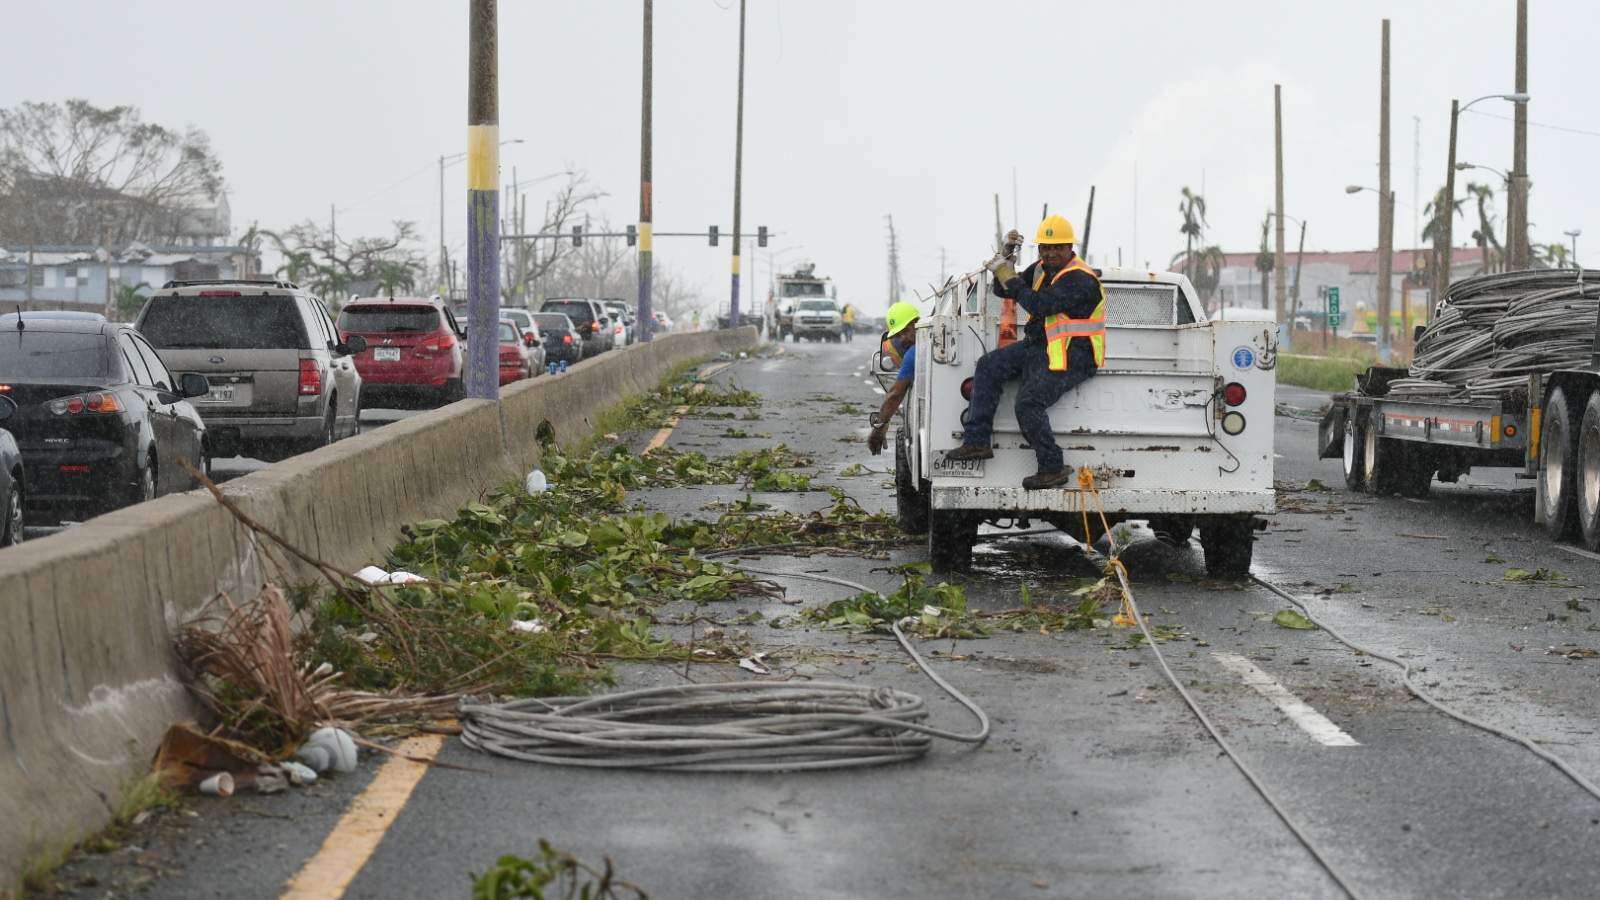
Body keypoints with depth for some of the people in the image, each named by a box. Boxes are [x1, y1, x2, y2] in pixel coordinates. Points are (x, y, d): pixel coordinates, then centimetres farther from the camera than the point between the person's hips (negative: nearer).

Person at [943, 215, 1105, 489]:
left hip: (1071, 358, -10)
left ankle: (1053, 469, -15)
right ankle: (977, 442, -5)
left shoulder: (1080, 279, -18)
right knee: (989, 365, -1)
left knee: (1028, 403, -25)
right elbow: (1004, 291, 15)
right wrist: (1006, 255, 1)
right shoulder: (1042, 269, 12)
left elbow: (1039, 305, -29)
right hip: (1040, 346, 10)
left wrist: (1010, 277, -20)